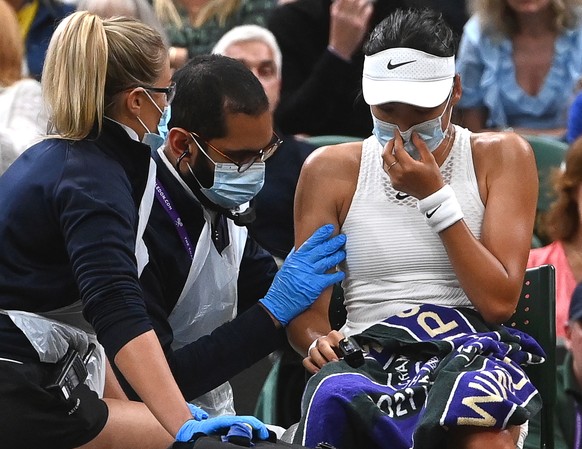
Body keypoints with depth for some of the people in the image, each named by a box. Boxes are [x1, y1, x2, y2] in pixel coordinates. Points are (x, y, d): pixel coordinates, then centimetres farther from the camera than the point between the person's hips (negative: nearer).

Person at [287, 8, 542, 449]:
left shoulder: (502, 156, 9)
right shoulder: (331, 169, 12)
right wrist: (317, 342, -17)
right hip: (371, 357, 2)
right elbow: (307, 309, 8)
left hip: (477, 350, -2)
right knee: (334, 395, -39)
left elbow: (500, 303, -1)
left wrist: (433, 196, -6)